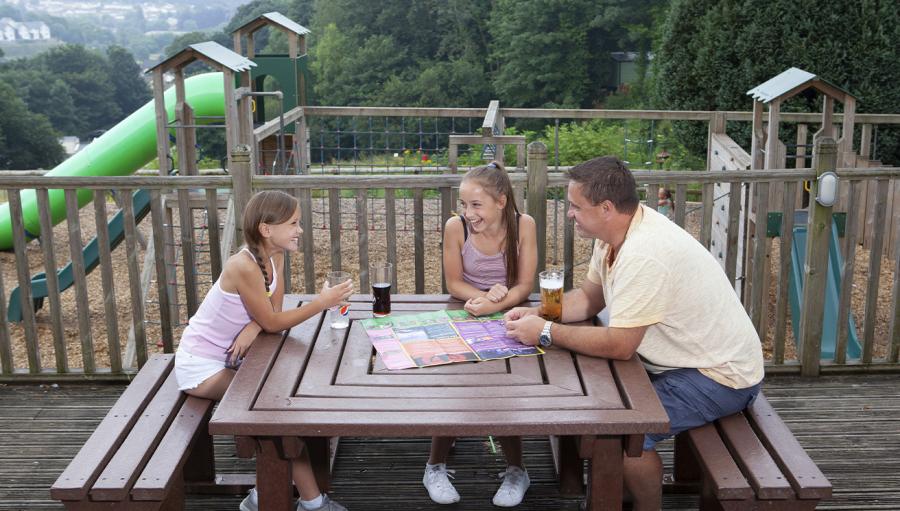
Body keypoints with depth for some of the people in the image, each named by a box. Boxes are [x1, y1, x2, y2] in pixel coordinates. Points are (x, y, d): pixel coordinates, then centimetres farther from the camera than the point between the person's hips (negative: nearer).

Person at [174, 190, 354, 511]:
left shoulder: (275, 257, -2)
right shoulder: (244, 266, -28)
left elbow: (273, 312, 0)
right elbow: (272, 322, -22)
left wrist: (252, 328, -22)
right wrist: (323, 302, -22)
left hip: (228, 357, 8)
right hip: (200, 366, -8)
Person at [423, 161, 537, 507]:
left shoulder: (523, 225, -12)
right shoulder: (456, 227, -13)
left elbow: (524, 285, -13)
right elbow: (454, 283, -6)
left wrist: (494, 305, -30)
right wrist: (485, 295, -24)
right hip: (465, 317, 1)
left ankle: (516, 471, 1)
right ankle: (436, 466, 3)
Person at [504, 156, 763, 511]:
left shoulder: (645, 254, -30)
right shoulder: (615, 231, -1)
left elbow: (619, 346, -29)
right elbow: (589, 297, 12)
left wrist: (545, 333, -19)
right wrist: (538, 314, -4)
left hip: (720, 376, -10)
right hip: (684, 359, 10)